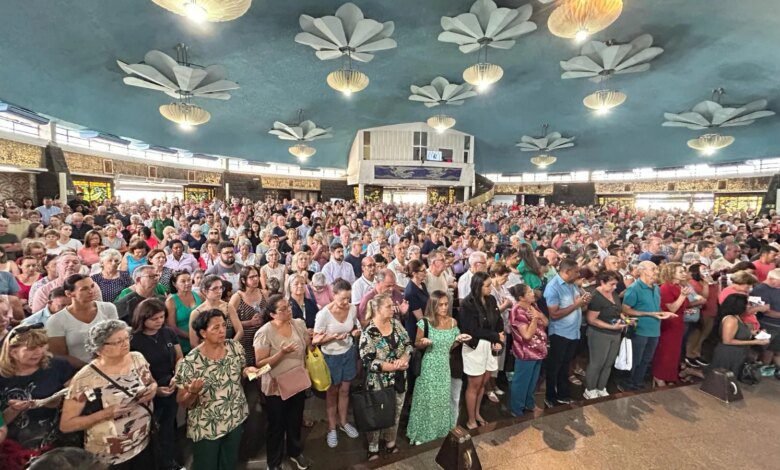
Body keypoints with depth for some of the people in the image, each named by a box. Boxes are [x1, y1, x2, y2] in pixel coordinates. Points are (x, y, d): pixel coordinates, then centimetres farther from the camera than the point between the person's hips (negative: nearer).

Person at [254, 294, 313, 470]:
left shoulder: (299, 324, -7)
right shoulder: (264, 333, -21)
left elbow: (308, 348, 8)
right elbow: (260, 364, -21)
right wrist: (282, 353, -31)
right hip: (276, 388, -4)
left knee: (295, 422, 24)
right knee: (276, 426, 17)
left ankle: (295, 452, 50)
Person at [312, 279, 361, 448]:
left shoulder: (353, 308, -12)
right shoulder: (324, 314, -25)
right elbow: (315, 340, -17)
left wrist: (356, 332, -15)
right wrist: (333, 336, -32)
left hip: (348, 353, 4)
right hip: (331, 356, -3)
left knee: (344, 390, 20)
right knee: (332, 392, 17)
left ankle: (343, 422, 43)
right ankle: (331, 427, 38)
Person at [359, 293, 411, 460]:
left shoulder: (396, 323, -3)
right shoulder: (369, 332, -21)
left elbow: (408, 344, 3)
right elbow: (368, 362, -23)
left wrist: (404, 358, -18)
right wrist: (395, 366, -24)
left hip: (399, 380, 5)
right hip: (379, 383, -5)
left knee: (395, 413, 21)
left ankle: (390, 442, 45)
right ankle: (373, 448, 38)